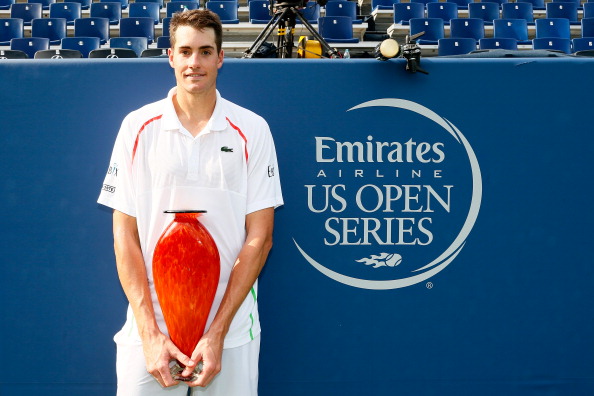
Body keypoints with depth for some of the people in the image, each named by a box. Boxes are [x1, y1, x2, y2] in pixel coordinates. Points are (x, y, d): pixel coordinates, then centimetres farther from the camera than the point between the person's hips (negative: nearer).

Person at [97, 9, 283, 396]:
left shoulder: (252, 129, -1)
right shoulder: (138, 127, 1)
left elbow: (259, 237, -3)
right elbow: (125, 235, 0)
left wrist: (217, 334, -10)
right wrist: (150, 333, -9)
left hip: (231, 330, 0)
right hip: (149, 326, 0)